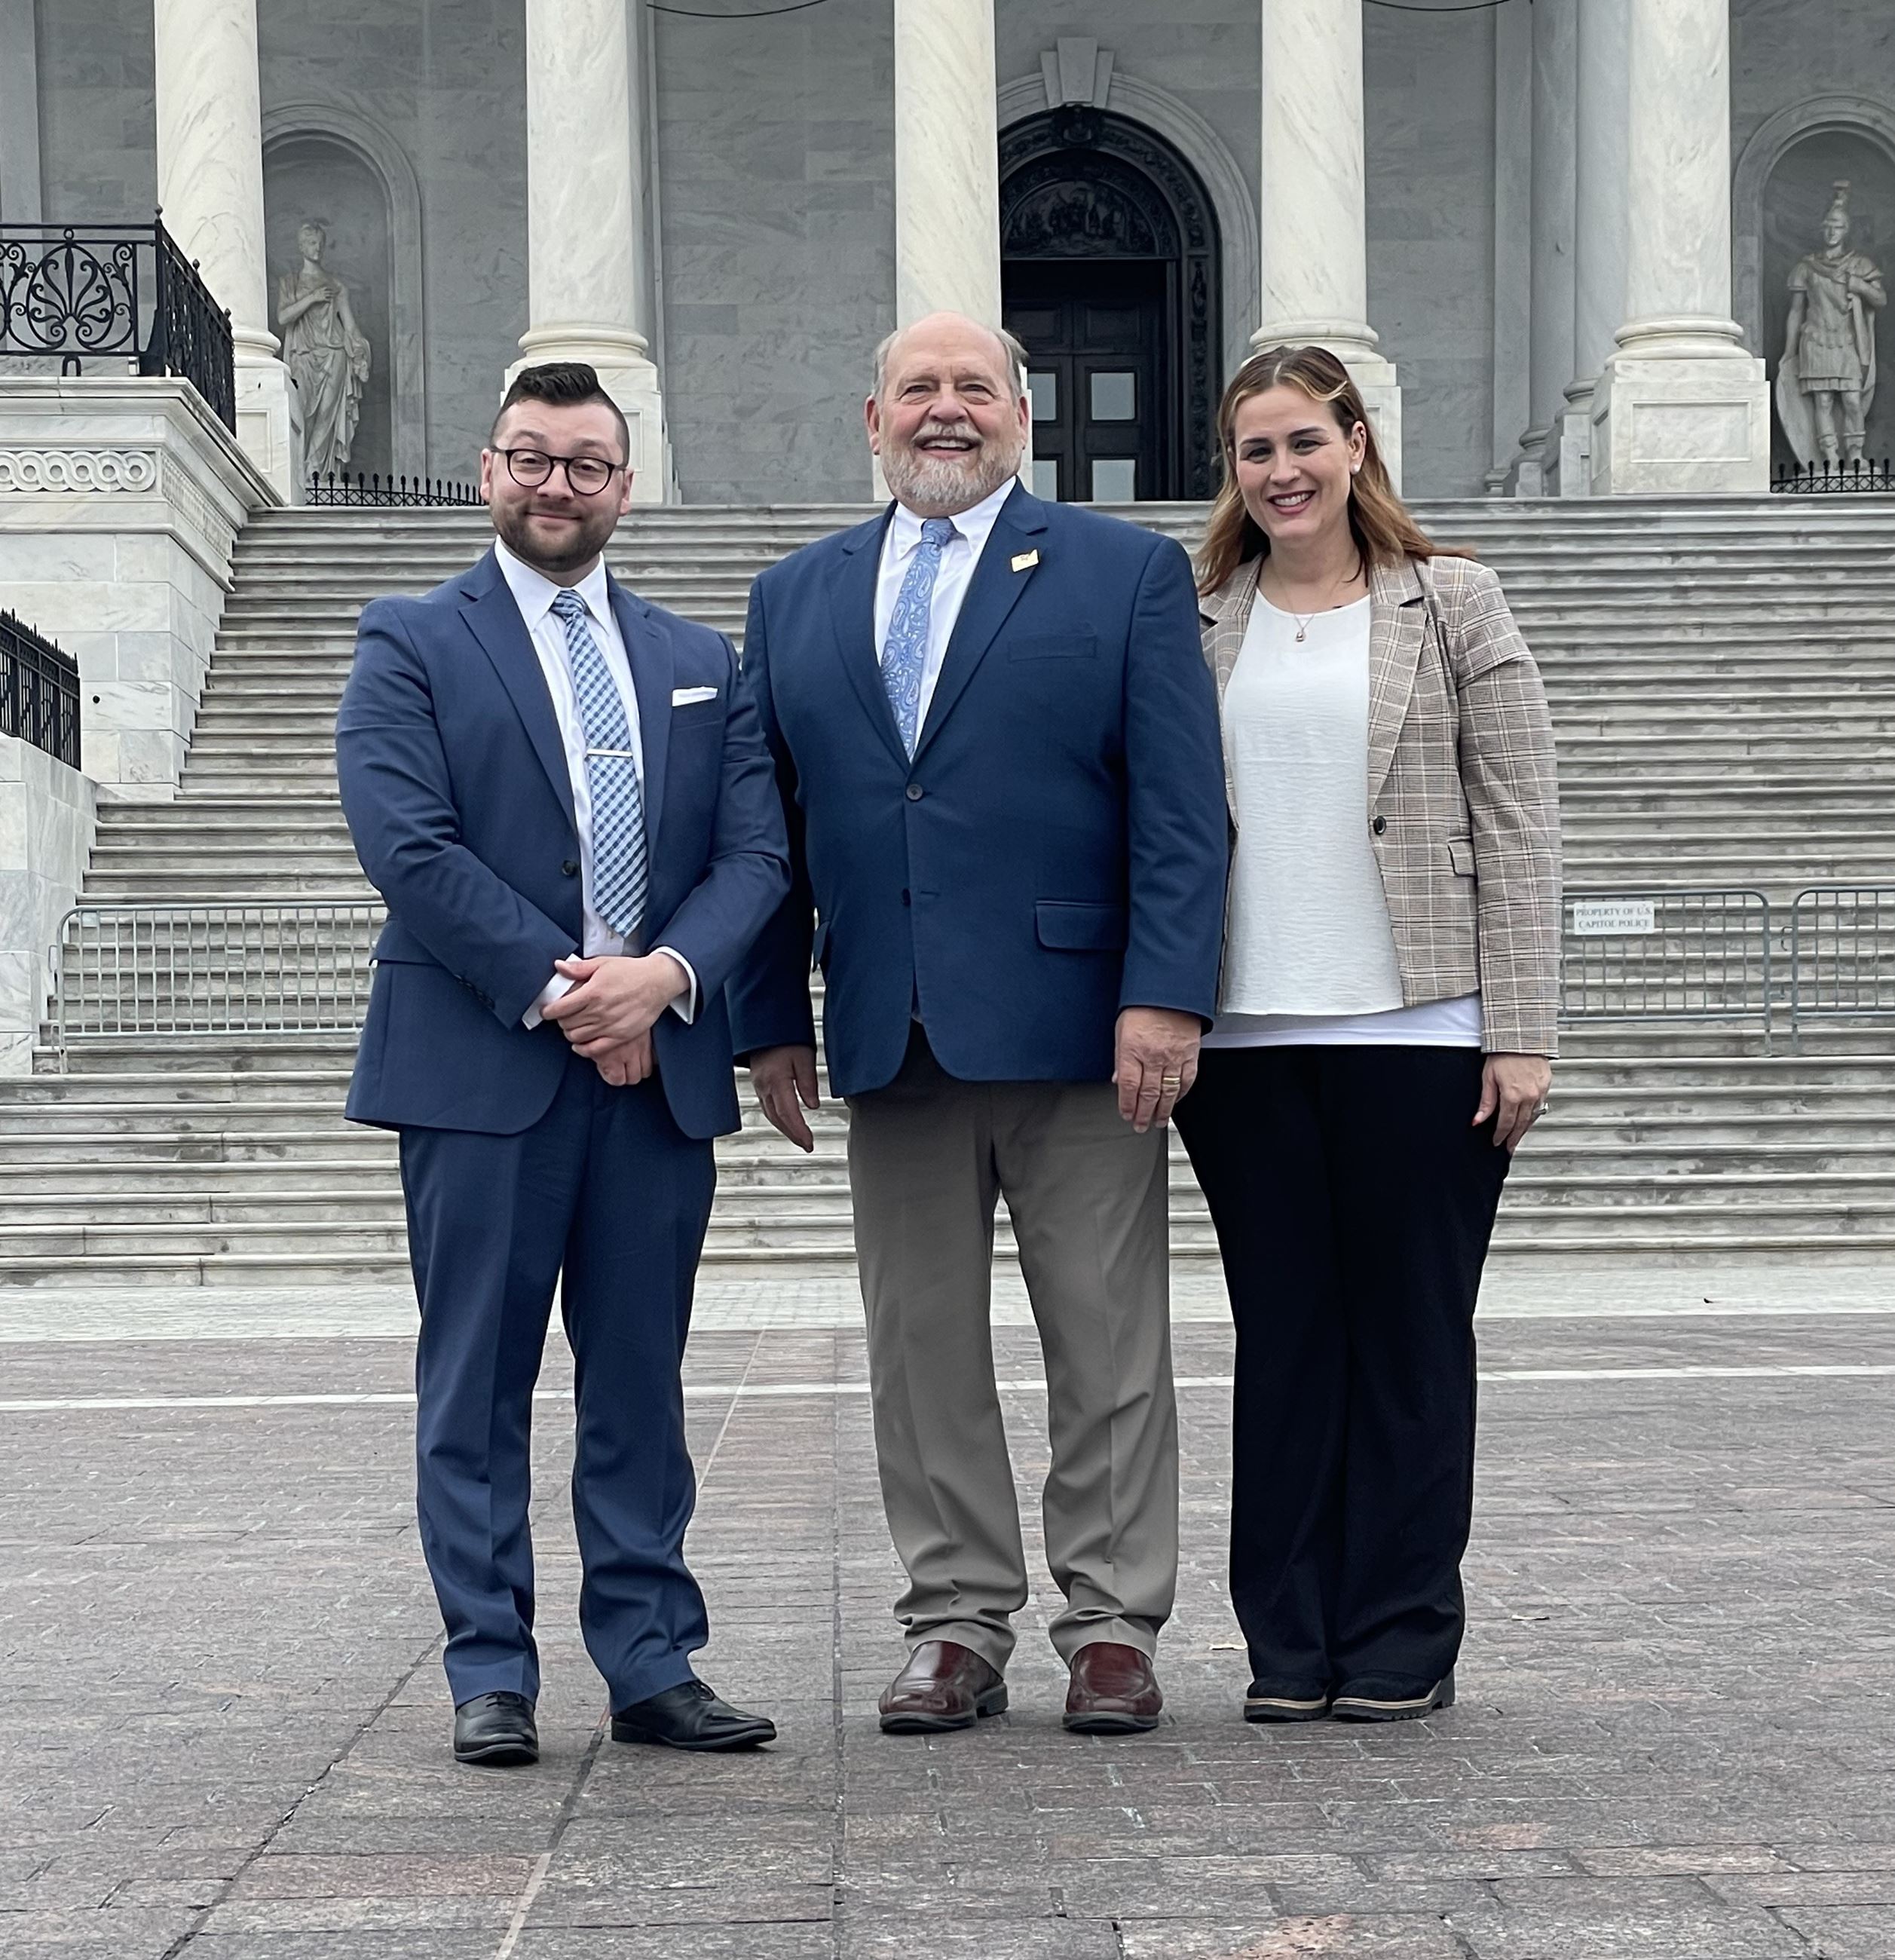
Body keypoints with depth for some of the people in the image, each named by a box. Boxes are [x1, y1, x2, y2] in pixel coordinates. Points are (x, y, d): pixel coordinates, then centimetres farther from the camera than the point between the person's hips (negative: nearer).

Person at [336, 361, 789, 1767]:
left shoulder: (701, 664, 17)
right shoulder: (412, 645, 4)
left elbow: (756, 852, 7)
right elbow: (408, 844, -8)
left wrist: (666, 974, -11)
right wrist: (558, 992, -13)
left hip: (662, 1067, 4)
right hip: (483, 1068, -3)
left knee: (642, 1380, 8)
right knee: (479, 1385, 1)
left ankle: (652, 1665, 14)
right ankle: (493, 1676, 8)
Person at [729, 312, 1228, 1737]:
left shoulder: (1128, 573, 4)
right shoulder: (797, 598, 14)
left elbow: (1181, 809, -3)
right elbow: (768, 825, 13)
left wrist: (1166, 997, -13)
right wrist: (772, 1022, 7)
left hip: (1078, 1030, -3)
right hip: (890, 1039, 3)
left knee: (1110, 1351, 2)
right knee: (921, 1351, 8)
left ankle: (1114, 1626, 12)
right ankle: (959, 1628, 17)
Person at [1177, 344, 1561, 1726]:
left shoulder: (1450, 602, 4)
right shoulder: (1197, 622, 10)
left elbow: (1518, 828, 0)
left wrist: (1521, 1031, -7)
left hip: (1418, 1031, -2)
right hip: (1246, 1038, 2)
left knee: (1411, 1337, 3)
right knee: (1283, 1337, 7)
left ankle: (1403, 1642, 13)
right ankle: (1292, 1640, 15)